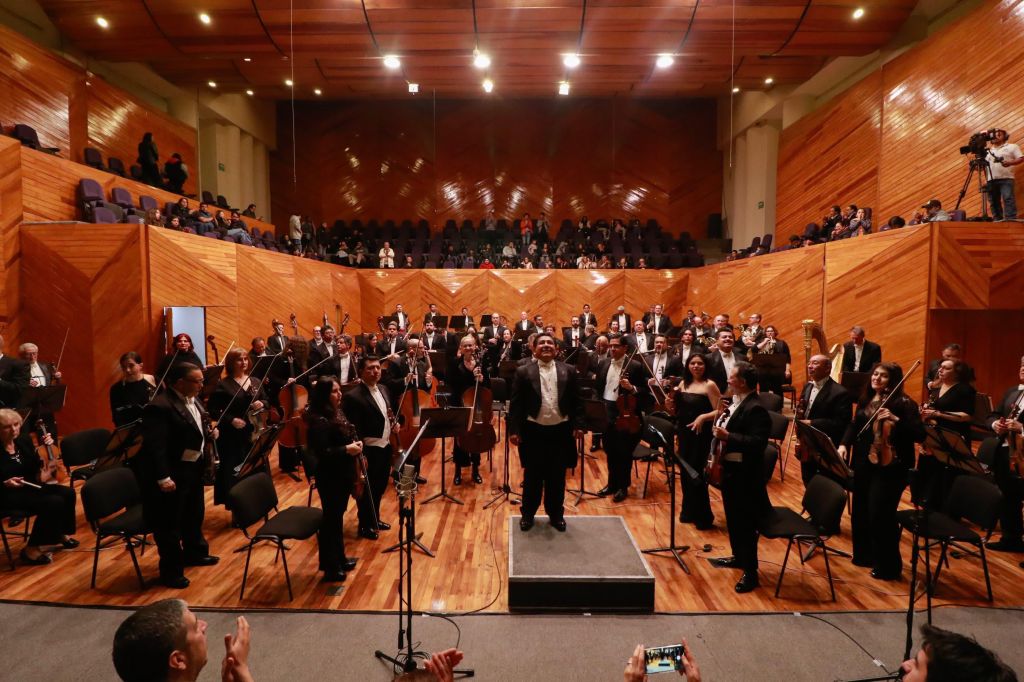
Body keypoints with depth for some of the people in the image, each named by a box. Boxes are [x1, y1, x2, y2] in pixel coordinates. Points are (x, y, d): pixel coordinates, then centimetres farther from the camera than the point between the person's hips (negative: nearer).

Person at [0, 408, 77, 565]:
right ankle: (31, 549, -10)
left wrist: (46, 447, -7)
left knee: (68, 493, -13)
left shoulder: (24, 440, 0)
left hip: (30, 486, 7)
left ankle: (62, 533, 11)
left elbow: (36, 467, 6)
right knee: (53, 503, -26)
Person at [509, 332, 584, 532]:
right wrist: (514, 430, -8)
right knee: (532, 476, 10)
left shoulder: (569, 371, 4)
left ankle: (556, 514, 29)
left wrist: (578, 425, -2)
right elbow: (516, 404, -3)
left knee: (557, 476, 12)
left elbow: (577, 401, 5)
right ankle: (528, 513, 27)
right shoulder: (523, 372, -2)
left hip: (560, 430, 2)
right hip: (533, 431, -1)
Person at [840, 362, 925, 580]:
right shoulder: (866, 400, 9)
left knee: (880, 515, -4)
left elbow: (919, 434, -17)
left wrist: (895, 420, -30)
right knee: (860, 511, 16)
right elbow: (854, 425, 12)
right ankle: (864, 554, 36)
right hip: (863, 463, 7)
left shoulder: (903, 403, -10)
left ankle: (888, 566, 15)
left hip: (889, 466, -7)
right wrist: (844, 444, -4)